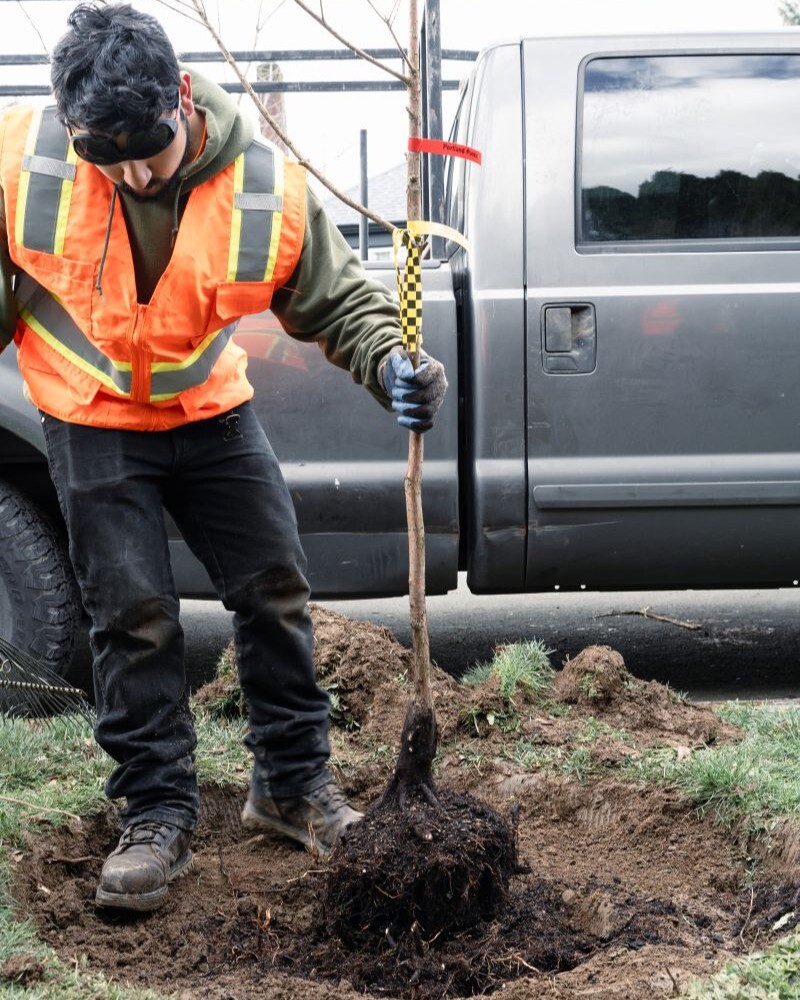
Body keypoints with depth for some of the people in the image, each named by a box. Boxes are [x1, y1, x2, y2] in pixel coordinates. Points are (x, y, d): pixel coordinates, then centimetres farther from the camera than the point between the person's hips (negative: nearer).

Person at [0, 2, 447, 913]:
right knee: (133, 614, -3)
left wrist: (392, 367, -27)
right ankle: (156, 815, 11)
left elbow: (338, 298, -10)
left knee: (275, 590, 4)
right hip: (92, 423, -1)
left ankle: (293, 784, 22)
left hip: (212, 412, 2)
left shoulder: (264, 188, -21)